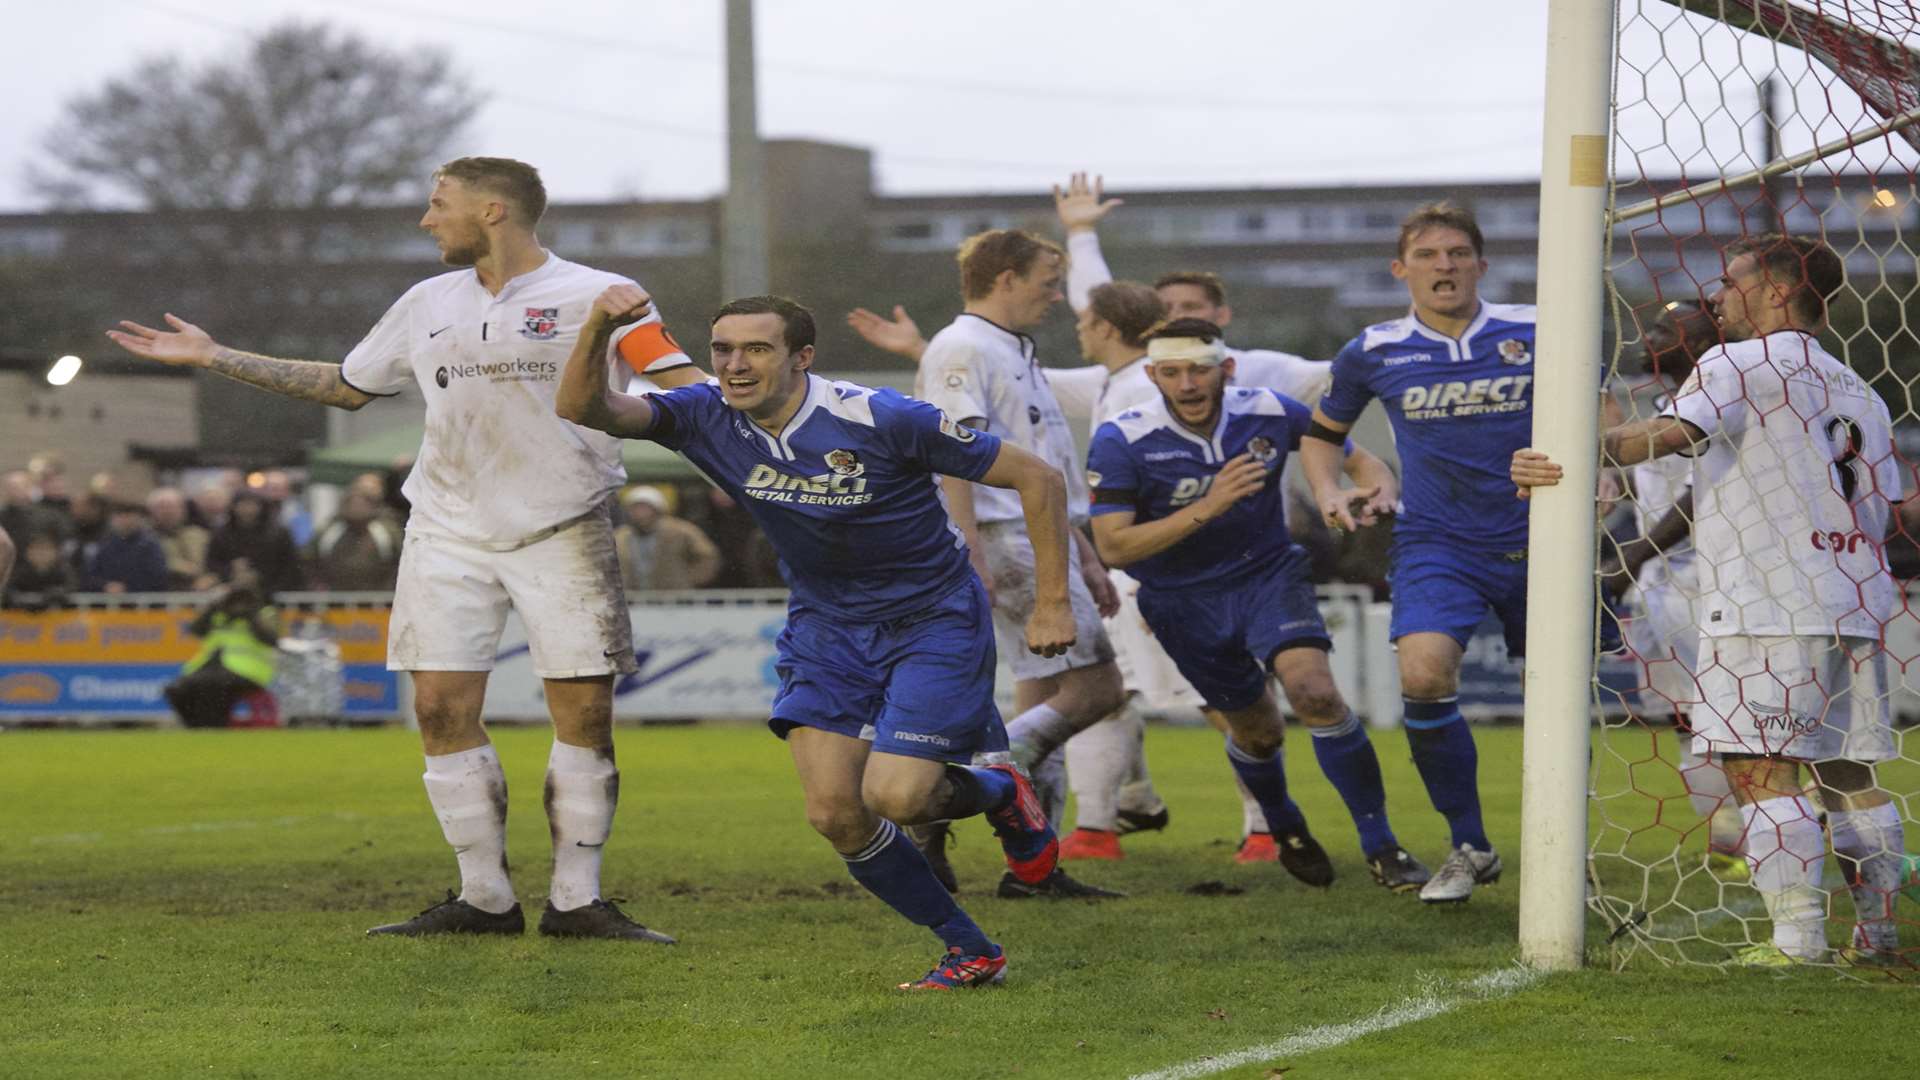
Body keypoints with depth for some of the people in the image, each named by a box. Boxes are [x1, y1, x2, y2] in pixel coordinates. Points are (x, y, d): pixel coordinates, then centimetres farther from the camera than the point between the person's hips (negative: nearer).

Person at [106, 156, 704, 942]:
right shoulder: (429, 303, 13)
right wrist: (213, 358, 24)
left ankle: (576, 901, 4)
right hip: (448, 529, 4)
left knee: (584, 714, -6)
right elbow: (345, 386, 24)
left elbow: (688, 393, -7)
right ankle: (484, 899, 5)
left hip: (563, 529, -4)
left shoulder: (597, 296, -4)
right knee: (441, 708, -3)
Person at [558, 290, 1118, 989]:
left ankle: (999, 790, 17)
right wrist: (598, 329, -41)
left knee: (892, 796, -19)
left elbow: (1037, 477, -17)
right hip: (826, 624, 5)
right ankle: (971, 953, 12)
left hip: (933, 618, -5)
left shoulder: (880, 420, -24)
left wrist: (1052, 603, -17)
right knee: (834, 814, -8)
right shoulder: (710, 419, -11)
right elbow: (586, 409, -21)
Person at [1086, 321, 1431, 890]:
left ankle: (1381, 846, -13)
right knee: (1256, 731, 11)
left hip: (1269, 574, 0)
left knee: (1317, 694, -22)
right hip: (1185, 601, 0)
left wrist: (1377, 490, -26)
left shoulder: (1269, 413, -13)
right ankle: (1286, 831, 44)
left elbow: (1362, 462, 0)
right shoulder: (1121, 442, -20)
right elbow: (1113, 547, -24)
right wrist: (1207, 508, -34)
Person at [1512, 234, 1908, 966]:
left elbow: (1671, 433, -20)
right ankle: (1878, 931, 13)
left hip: (1767, 605, -8)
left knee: (1759, 769, -9)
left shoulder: (1742, 364, -3)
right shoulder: (1857, 393, 19)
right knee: (1848, 774, 12)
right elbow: (1895, 508, 14)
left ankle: (1797, 938, -16)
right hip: (1852, 607, 8)